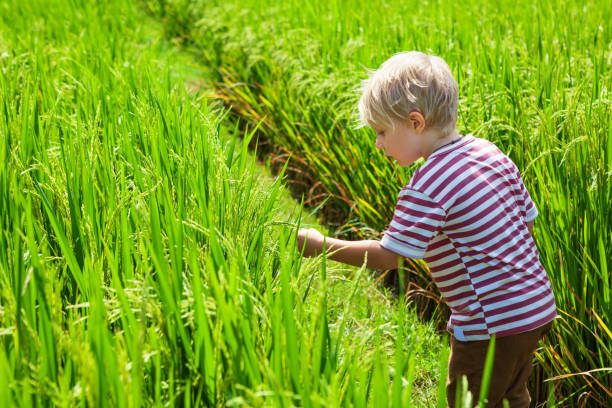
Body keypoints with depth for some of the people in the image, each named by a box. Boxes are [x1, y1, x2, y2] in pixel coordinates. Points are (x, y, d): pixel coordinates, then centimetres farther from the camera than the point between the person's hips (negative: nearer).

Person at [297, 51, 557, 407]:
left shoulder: (428, 187, -21)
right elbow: (527, 218, 11)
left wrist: (322, 245, -12)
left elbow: (387, 256, -22)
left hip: (492, 326, -9)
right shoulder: (489, 151, 4)